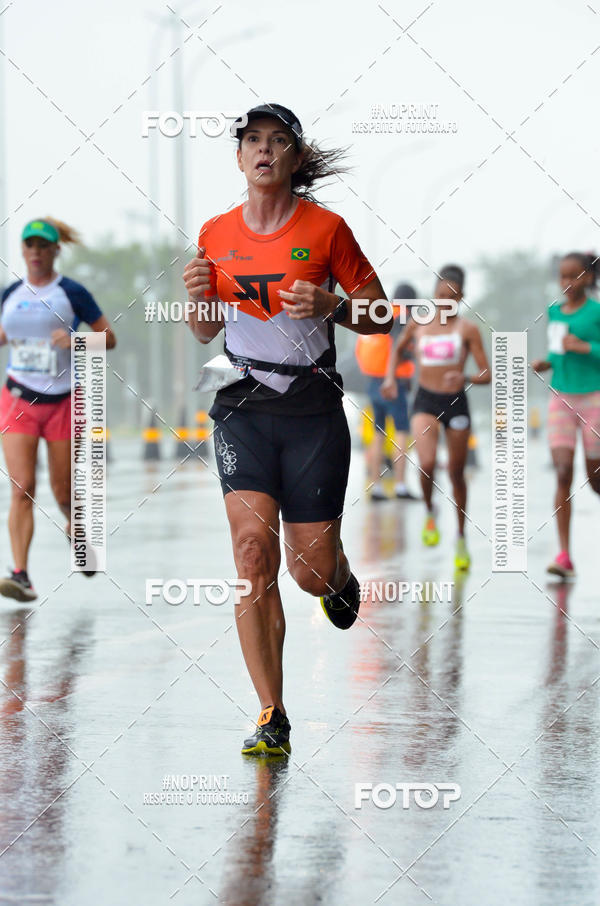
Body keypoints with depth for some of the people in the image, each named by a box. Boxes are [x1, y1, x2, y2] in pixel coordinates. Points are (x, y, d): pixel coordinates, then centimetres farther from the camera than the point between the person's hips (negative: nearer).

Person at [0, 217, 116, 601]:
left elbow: (109, 337, -1)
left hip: (61, 401, -1)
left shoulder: (72, 293, -4)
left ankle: (77, 532, 40)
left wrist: (76, 340, -19)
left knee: (63, 491, 6)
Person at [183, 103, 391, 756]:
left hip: (313, 408, -2)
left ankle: (342, 579, 41)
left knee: (312, 570, -1)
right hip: (244, 408, 2)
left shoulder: (325, 229, -3)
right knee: (253, 549, -16)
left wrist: (331, 307, -16)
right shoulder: (216, 235, 5)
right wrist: (198, 298, -5)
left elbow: (381, 316, 3)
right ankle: (272, 720, -12)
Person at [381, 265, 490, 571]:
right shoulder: (418, 324, 3)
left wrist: (466, 378, -26)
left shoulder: (468, 329, -4)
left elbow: (487, 374, -6)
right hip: (425, 401, 0)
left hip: (456, 402, 0)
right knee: (427, 463, -23)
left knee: (456, 472, 8)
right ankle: (430, 512, 7)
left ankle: (461, 539, 24)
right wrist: (390, 376, 8)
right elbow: (398, 348, 24)